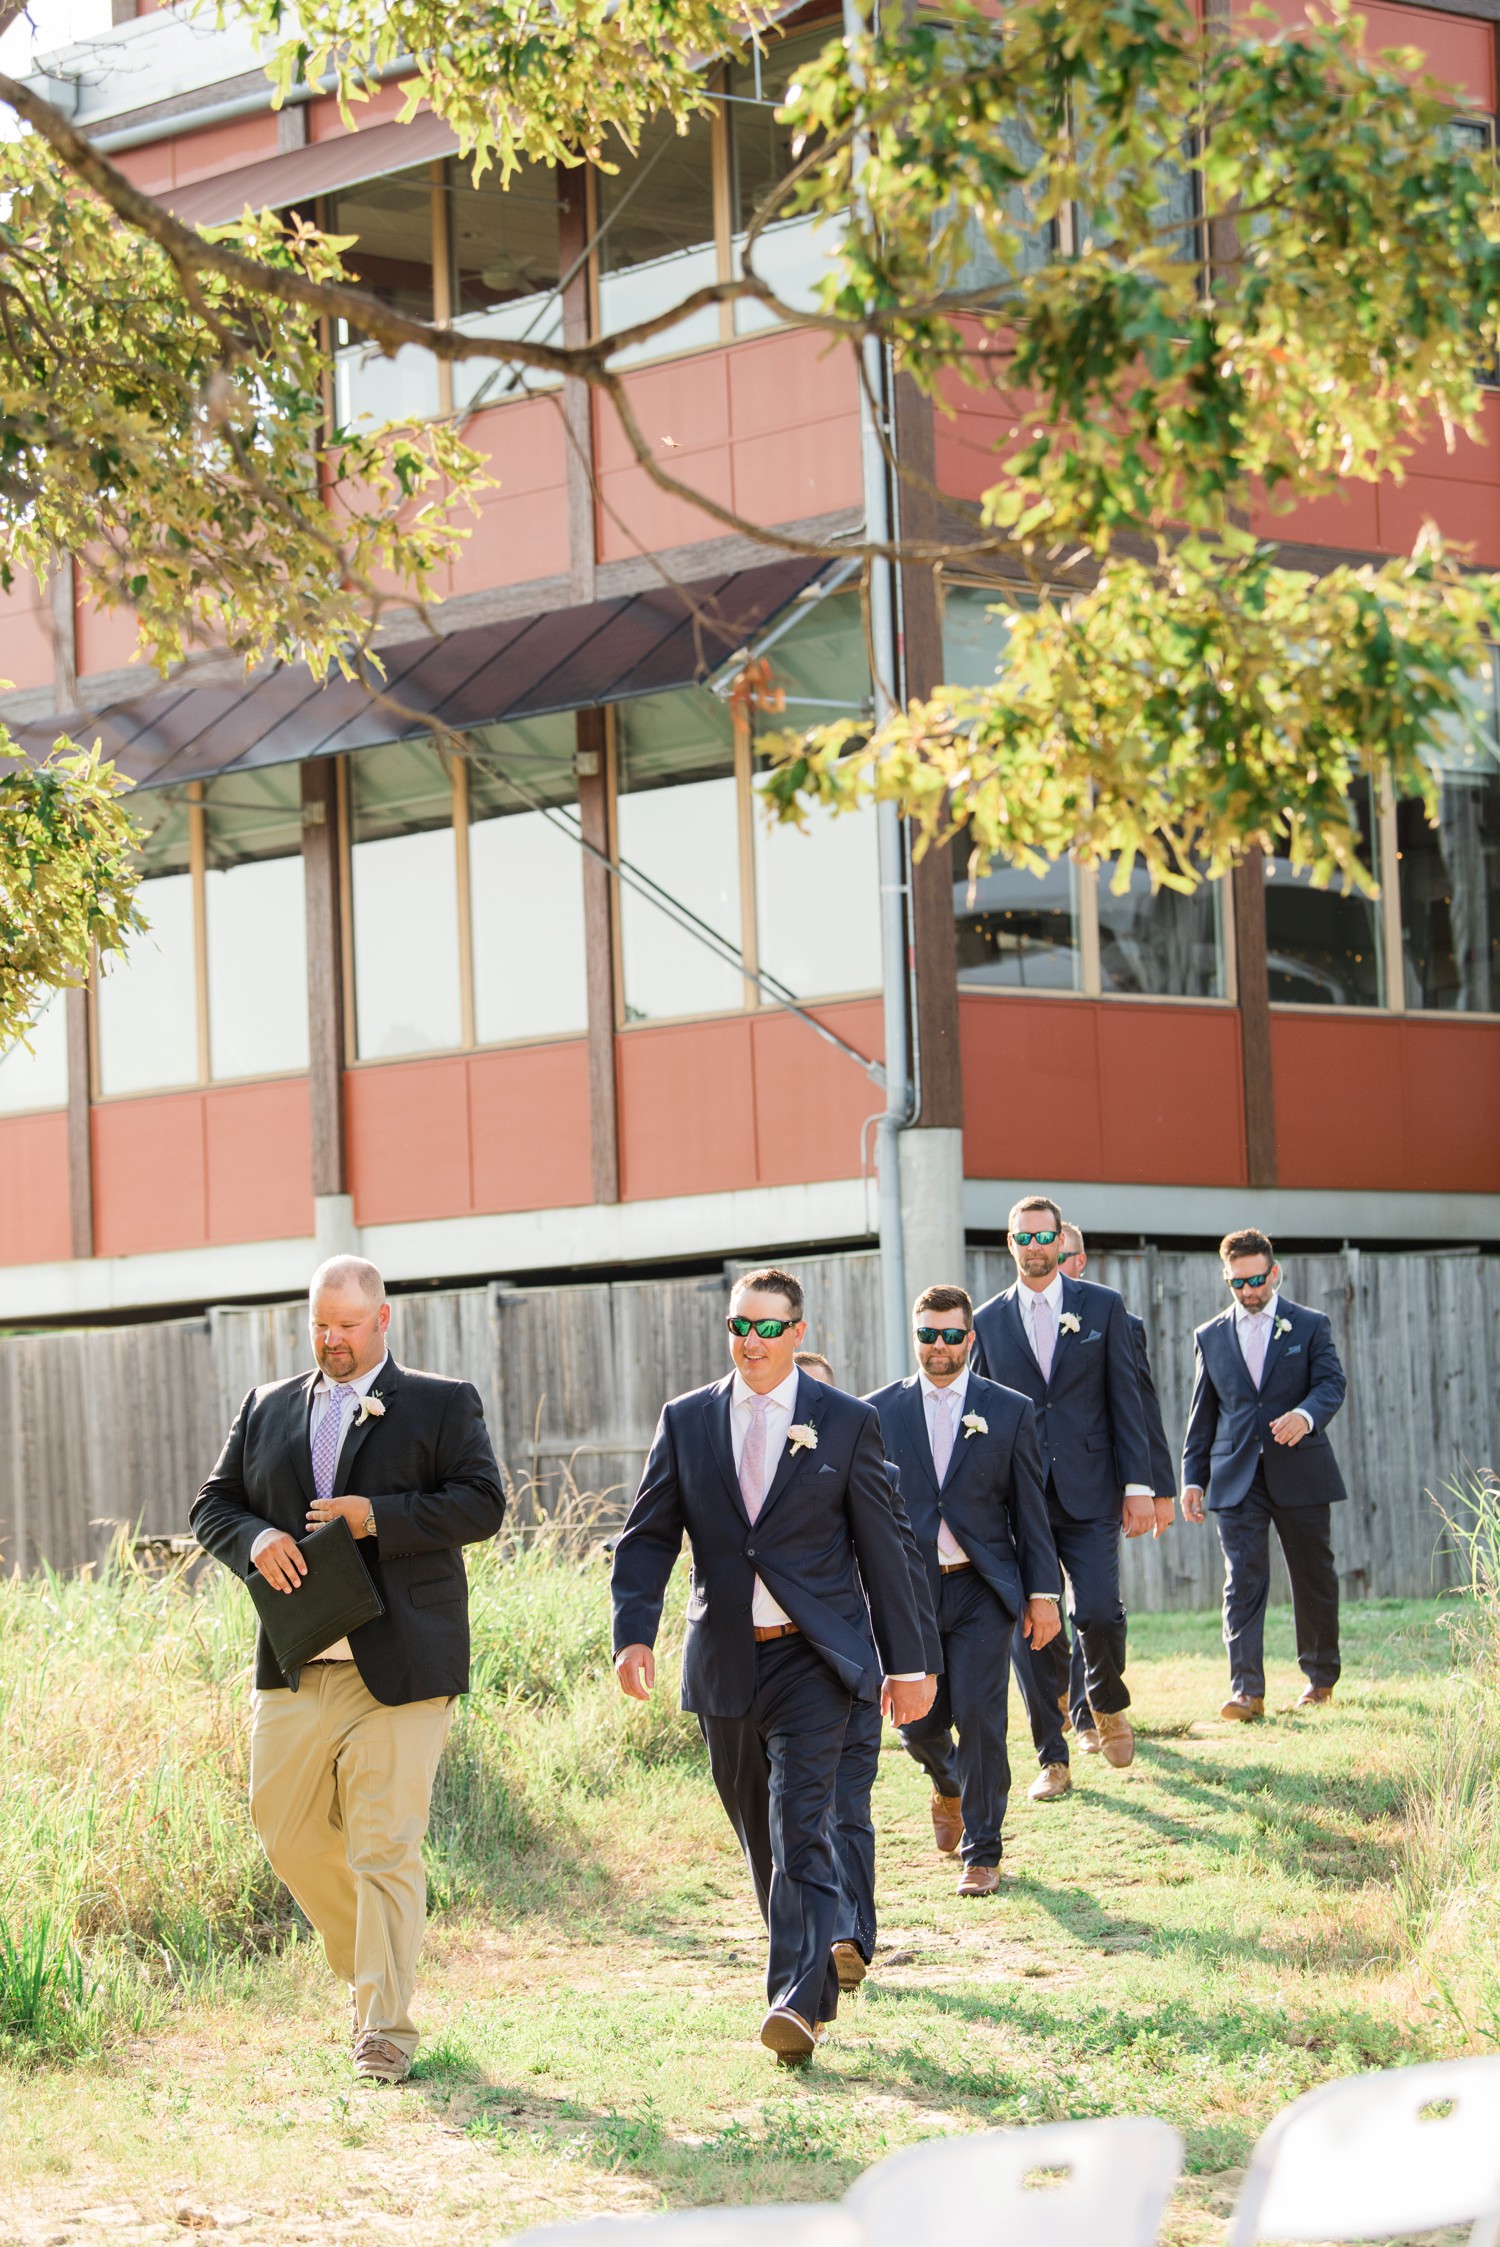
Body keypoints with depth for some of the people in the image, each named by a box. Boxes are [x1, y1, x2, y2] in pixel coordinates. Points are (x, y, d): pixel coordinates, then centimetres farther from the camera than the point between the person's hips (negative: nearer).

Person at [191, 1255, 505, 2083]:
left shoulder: (443, 1406, 4)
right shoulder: (267, 1410, 16)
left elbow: (482, 1505, -6)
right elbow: (213, 1505, 15)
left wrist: (378, 1517, -16)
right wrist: (255, 1540, -7)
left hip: (399, 1665, -5)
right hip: (295, 1671, 5)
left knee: (385, 1847, -7)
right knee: (284, 1828, 7)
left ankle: (385, 2024, -2)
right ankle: (369, 1966, 30)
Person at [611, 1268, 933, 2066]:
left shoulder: (847, 1423, 1)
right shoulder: (686, 1422, 6)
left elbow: (881, 1547, 3)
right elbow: (647, 1538, 5)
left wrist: (907, 1662, 3)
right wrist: (633, 1633, -11)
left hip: (812, 1661, -3)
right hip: (724, 1663, 3)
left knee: (799, 1829, -16)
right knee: (760, 1842, 11)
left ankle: (797, 2003, -20)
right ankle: (815, 1983, 28)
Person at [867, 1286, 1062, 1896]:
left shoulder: (1010, 1411, 3)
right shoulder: (882, 1411, 5)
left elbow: (1030, 1511, 4)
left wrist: (1043, 1593, 0)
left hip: (981, 1591, -1)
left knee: (980, 1718, -9)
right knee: (918, 1724, 2)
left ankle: (982, 1852, 5)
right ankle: (949, 1783, 38)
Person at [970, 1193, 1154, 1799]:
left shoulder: (1103, 1307, 5)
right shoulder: (987, 1321, 8)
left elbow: (1125, 1400, 4)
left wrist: (1138, 1483, -3)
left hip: (1088, 1492, -1)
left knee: (1098, 1612, -12)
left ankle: (1108, 1703, 21)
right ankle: (1052, 1760, 6)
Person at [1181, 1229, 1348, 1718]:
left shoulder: (1311, 1326, 5)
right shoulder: (1210, 1337, 11)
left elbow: (1331, 1383, -7)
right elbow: (1202, 1414, 13)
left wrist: (1306, 1414, -29)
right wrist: (1193, 1477, 6)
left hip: (1300, 1473, -1)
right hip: (1236, 1477, 1)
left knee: (1314, 1578, 8)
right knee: (1243, 1579, -10)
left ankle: (1321, 1676, 26)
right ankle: (1246, 1690, -16)